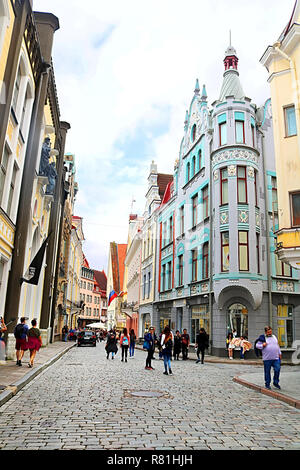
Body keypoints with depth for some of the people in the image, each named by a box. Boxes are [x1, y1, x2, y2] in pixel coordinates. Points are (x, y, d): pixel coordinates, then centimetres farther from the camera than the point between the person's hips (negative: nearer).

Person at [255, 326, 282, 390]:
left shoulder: (274, 337, 14)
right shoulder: (263, 338, -1)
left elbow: (277, 345, 23)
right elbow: (257, 345, 1)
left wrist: (279, 353, 21)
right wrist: (262, 345, -16)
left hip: (276, 358, 4)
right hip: (267, 358, -3)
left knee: (277, 370, -2)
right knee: (267, 372, 4)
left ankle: (276, 383, 18)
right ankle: (267, 384, 19)